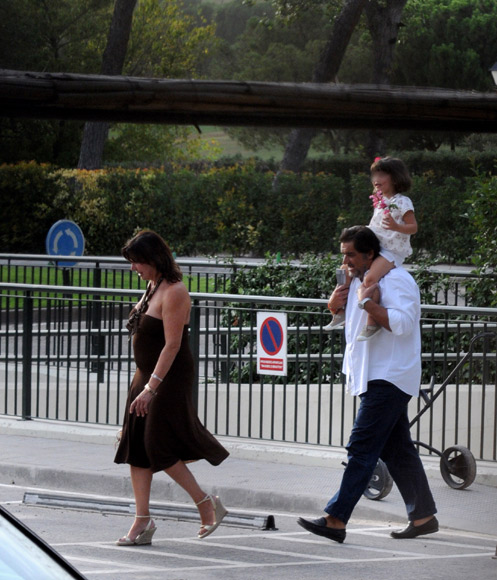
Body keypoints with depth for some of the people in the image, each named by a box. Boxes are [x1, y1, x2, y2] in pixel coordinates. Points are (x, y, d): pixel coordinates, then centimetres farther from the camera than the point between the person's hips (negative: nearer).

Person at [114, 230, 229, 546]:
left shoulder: (174, 292, -18)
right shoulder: (152, 288, 11)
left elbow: (172, 345, -22)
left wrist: (151, 387, -25)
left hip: (170, 377, -9)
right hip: (147, 375, 9)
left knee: (160, 447, -9)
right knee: (136, 444, 4)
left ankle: (207, 503, 6)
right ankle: (143, 520, 6)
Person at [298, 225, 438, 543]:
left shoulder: (396, 280, -12)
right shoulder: (359, 281, 17)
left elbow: (402, 323, -25)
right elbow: (352, 323, 31)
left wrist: (367, 302, -26)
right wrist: (336, 305, 10)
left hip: (389, 378, -10)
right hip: (374, 378, 10)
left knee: (362, 448, -13)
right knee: (397, 449, 11)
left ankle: (336, 519, -17)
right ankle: (423, 516, 16)